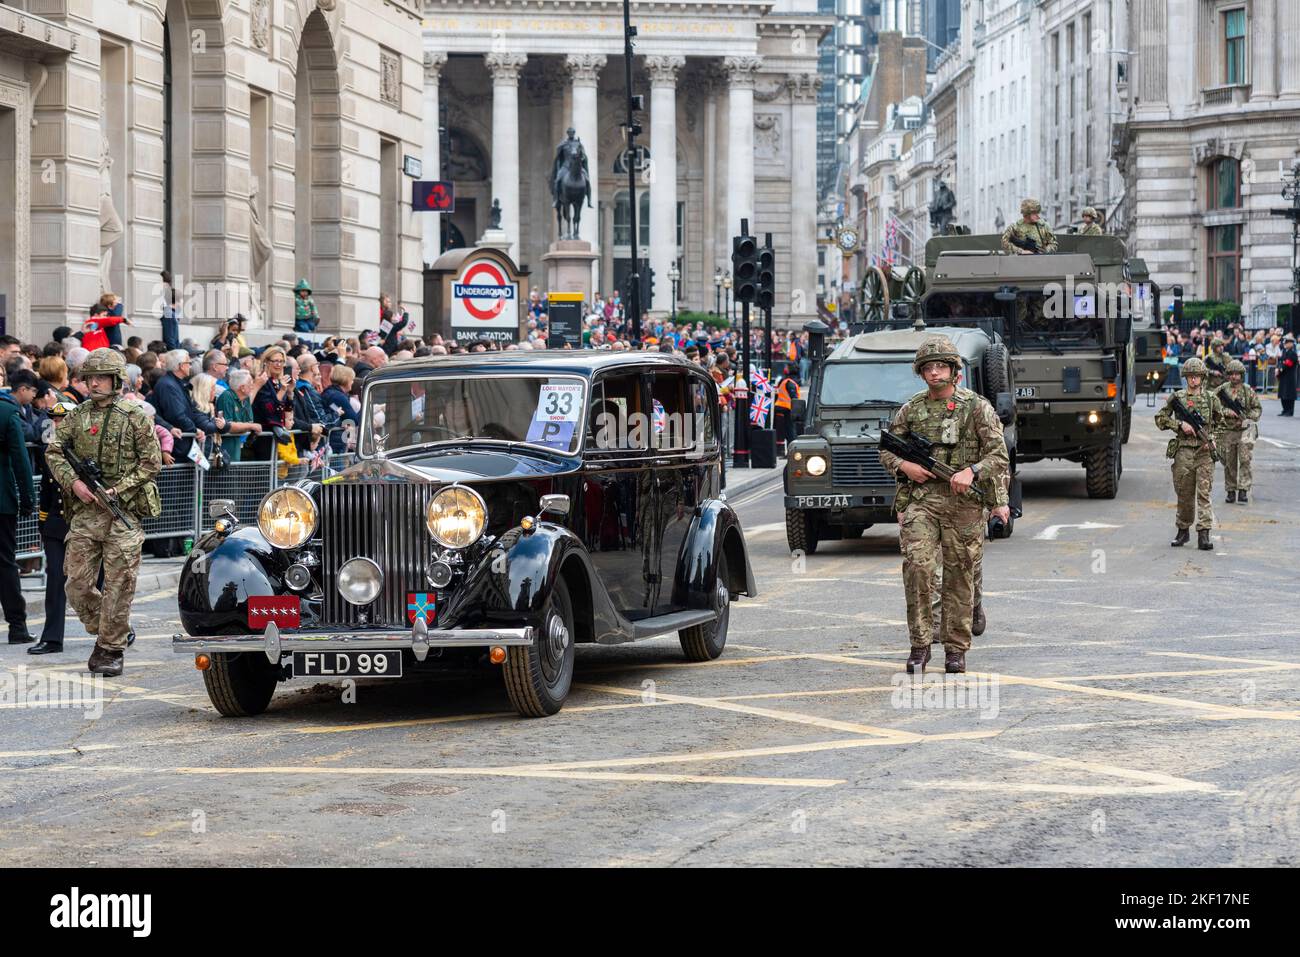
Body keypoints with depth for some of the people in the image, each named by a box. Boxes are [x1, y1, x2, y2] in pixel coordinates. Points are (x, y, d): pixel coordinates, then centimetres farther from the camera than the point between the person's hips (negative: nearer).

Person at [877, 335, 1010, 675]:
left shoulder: (977, 407, -1)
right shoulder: (911, 410, 8)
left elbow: (999, 455, -3)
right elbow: (886, 450, 17)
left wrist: (971, 471, -20)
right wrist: (904, 466, -4)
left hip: (963, 501, -1)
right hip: (920, 497, 2)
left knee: (959, 576, 3)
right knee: (917, 565, -14)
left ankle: (956, 649, 12)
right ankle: (919, 645, -7)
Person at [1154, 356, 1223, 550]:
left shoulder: (1211, 398, 7)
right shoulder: (1177, 397, 5)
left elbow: (1220, 422, 18)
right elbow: (1160, 418, 5)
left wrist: (1211, 438, 2)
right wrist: (1180, 424, -8)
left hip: (1205, 451, -1)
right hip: (1183, 450, 1)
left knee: (1204, 492, -8)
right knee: (1184, 493, 7)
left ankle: (1204, 534, -13)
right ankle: (1183, 530, 22)